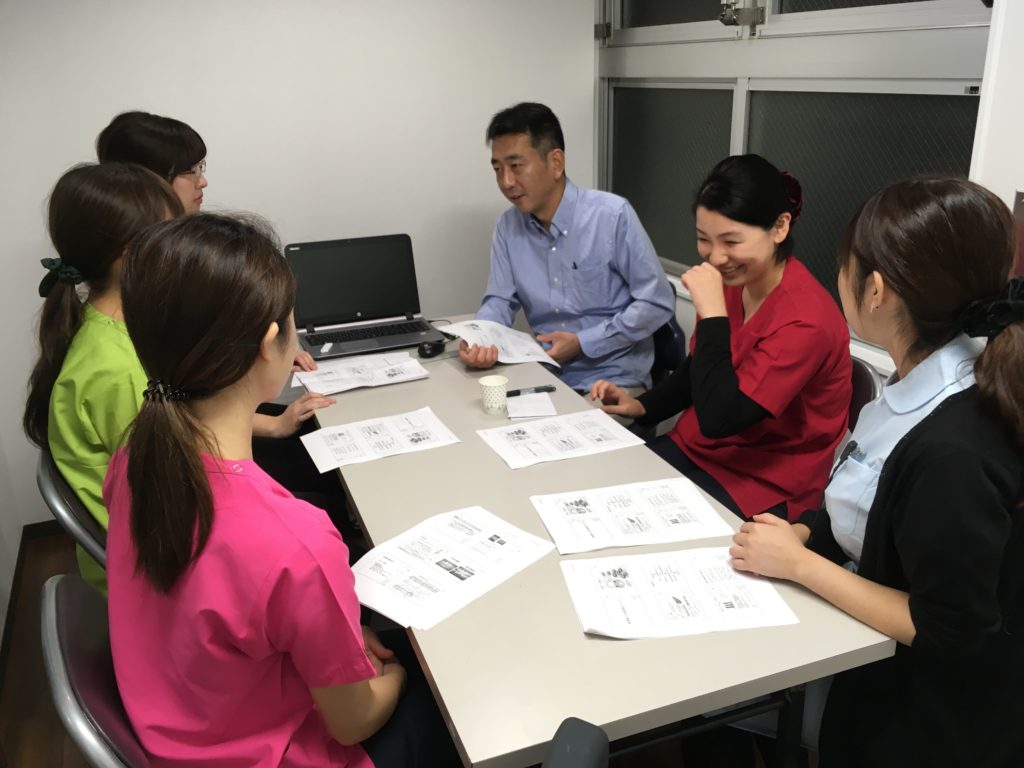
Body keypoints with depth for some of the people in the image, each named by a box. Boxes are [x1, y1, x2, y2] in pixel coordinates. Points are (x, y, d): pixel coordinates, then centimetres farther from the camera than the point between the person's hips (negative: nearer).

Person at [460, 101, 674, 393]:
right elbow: (500, 301, 6)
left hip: (614, 381, -4)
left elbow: (658, 303, -12)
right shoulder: (508, 226, 3)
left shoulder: (613, 215, -14)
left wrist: (582, 343, -16)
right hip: (547, 376, 5)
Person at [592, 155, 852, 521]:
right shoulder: (732, 281, -3)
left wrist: (712, 313, -29)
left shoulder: (805, 319, -26)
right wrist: (642, 405, -1)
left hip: (762, 486, -7)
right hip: (694, 448, 7)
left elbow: (719, 418, -30)